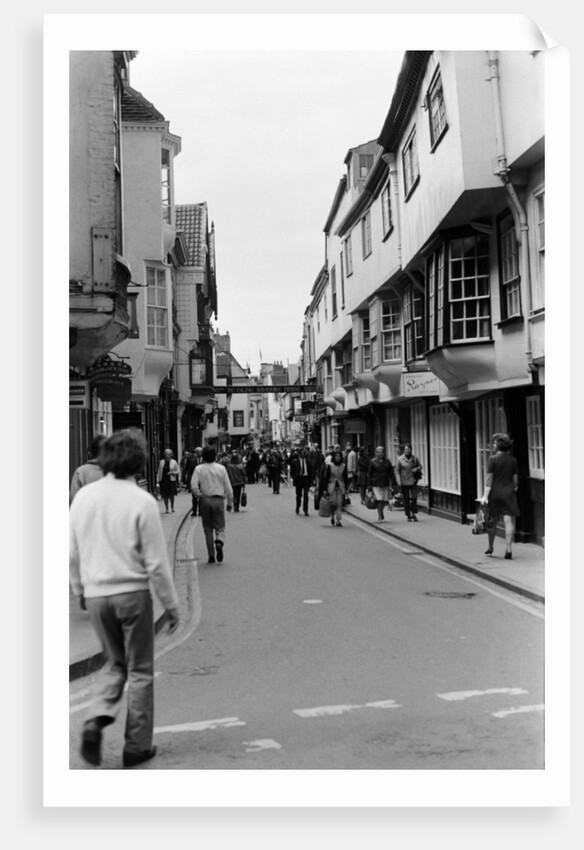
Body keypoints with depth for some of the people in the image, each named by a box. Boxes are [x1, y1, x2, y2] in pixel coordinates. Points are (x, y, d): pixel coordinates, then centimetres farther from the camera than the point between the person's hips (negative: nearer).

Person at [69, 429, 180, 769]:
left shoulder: (84, 496, 1)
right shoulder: (142, 501, -14)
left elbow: (72, 554, 9)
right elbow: (157, 562, -11)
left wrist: (81, 591, 23)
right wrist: (171, 605, 0)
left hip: (96, 595, 5)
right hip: (132, 593, -4)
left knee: (115, 663, 22)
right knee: (140, 670, 11)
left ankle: (97, 720, 2)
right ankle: (137, 745, 18)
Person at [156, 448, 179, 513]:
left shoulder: (174, 462, 2)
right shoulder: (161, 462, 5)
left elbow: (178, 471, 5)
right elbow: (159, 472, 8)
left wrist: (172, 472, -13)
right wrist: (158, 481, 3)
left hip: (171, 480, -1)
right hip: (163, 480, 1)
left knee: (171, 495, -1)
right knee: (165, 495, 1)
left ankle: (172, 507, 22)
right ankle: (166, 509, 12)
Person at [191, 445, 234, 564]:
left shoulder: (199, 468, -3)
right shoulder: (221, 468, 0)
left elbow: (193, 486, -15)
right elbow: (228, 487, 1)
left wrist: (199, 495, 3)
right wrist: (230, 502, 10)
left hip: (205, 500, 0)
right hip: (219, 500, 0)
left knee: (208, 528, 10)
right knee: (220, 526, 8)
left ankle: (211, 555, 10)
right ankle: (219, 542, -23)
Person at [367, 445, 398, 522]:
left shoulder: (387, 461, 9)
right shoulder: (373, 461, 1)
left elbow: (391, 473, 12)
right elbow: (369, 474, 2)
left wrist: (394, 483, 7)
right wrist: (369, 484, -2)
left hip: (385, 484, 3)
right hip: (376, 484, -3)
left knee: (385, 500, 4)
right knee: (379, 500, -10)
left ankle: (381, 511, 33)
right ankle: (380, 517, 0)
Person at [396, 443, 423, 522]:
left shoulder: (414, 458, 2)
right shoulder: (400, 459, -3)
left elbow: (420, 466, 15)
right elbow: (397, 470, -1)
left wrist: (416, 469, -8)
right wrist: (399, 481, -8)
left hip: (413, 481, 1)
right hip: (404, 482, -1)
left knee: (414, 497, -7)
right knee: (406, 499, 3)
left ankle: (414, 514, 10)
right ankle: (408, 516, 12)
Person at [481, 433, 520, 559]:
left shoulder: (493, 459, -7)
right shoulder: (513, 460, 4)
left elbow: (489, 479, -9)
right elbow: (515, 479, 7)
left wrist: (485, 496, -10)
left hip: (495, 493, -2)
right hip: (508, 492, 2)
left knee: (493, 521, 10)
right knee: (509, 521, -2)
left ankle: (490, 549, 22)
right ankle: (508, 549, -8)